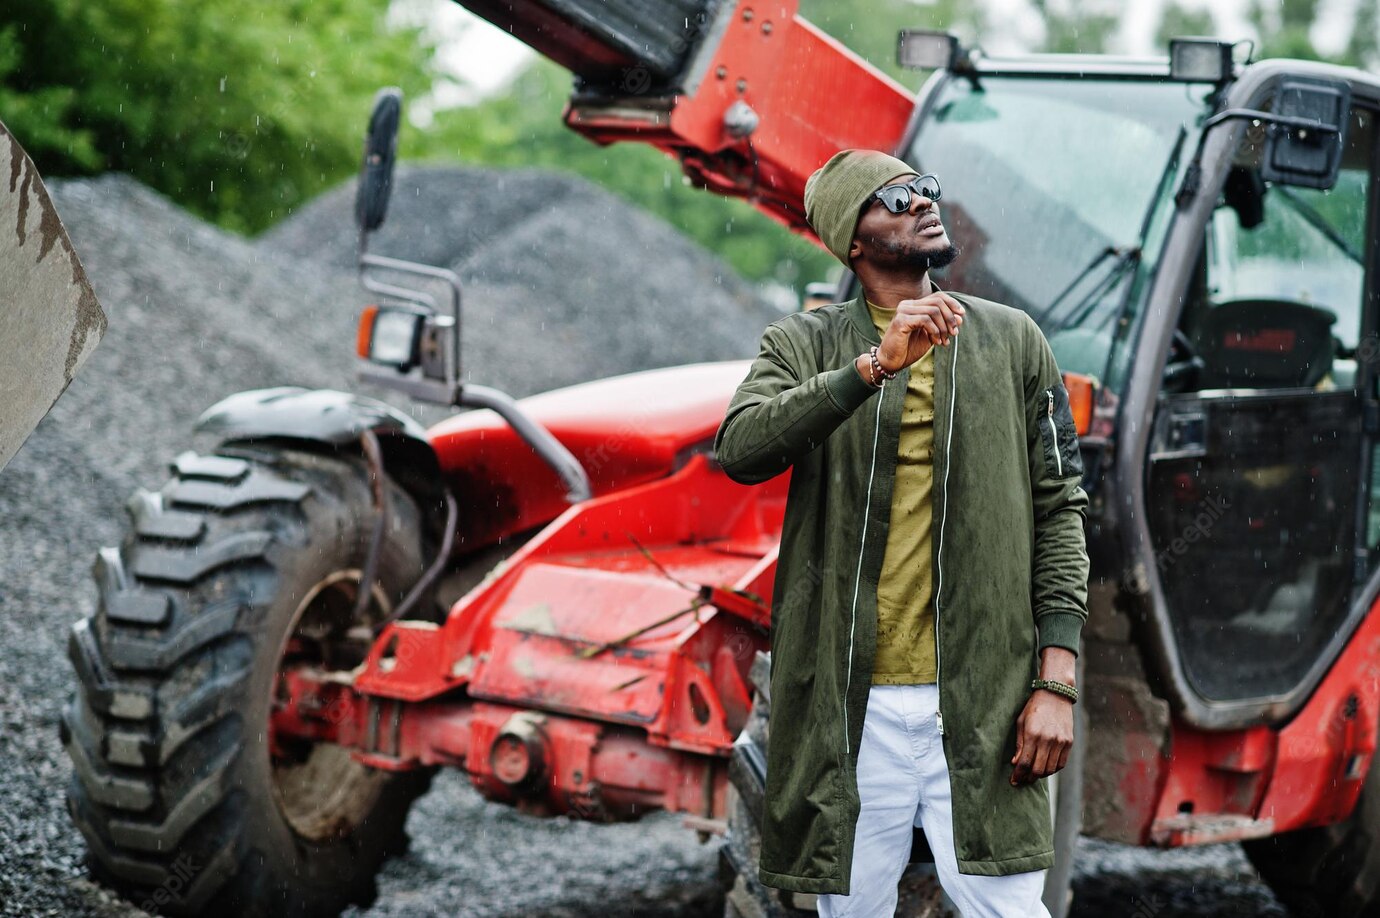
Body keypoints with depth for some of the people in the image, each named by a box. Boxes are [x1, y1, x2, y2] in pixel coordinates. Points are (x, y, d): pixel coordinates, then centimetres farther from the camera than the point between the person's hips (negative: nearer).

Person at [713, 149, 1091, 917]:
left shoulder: (1013, 341, 9)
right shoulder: (804, 345, 6)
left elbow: (1060, 508, 6)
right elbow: (740, 449, -14)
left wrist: (1057, 681, -3)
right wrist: (875, 365, -24)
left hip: (983, 702, 0)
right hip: (848, 702, 0)